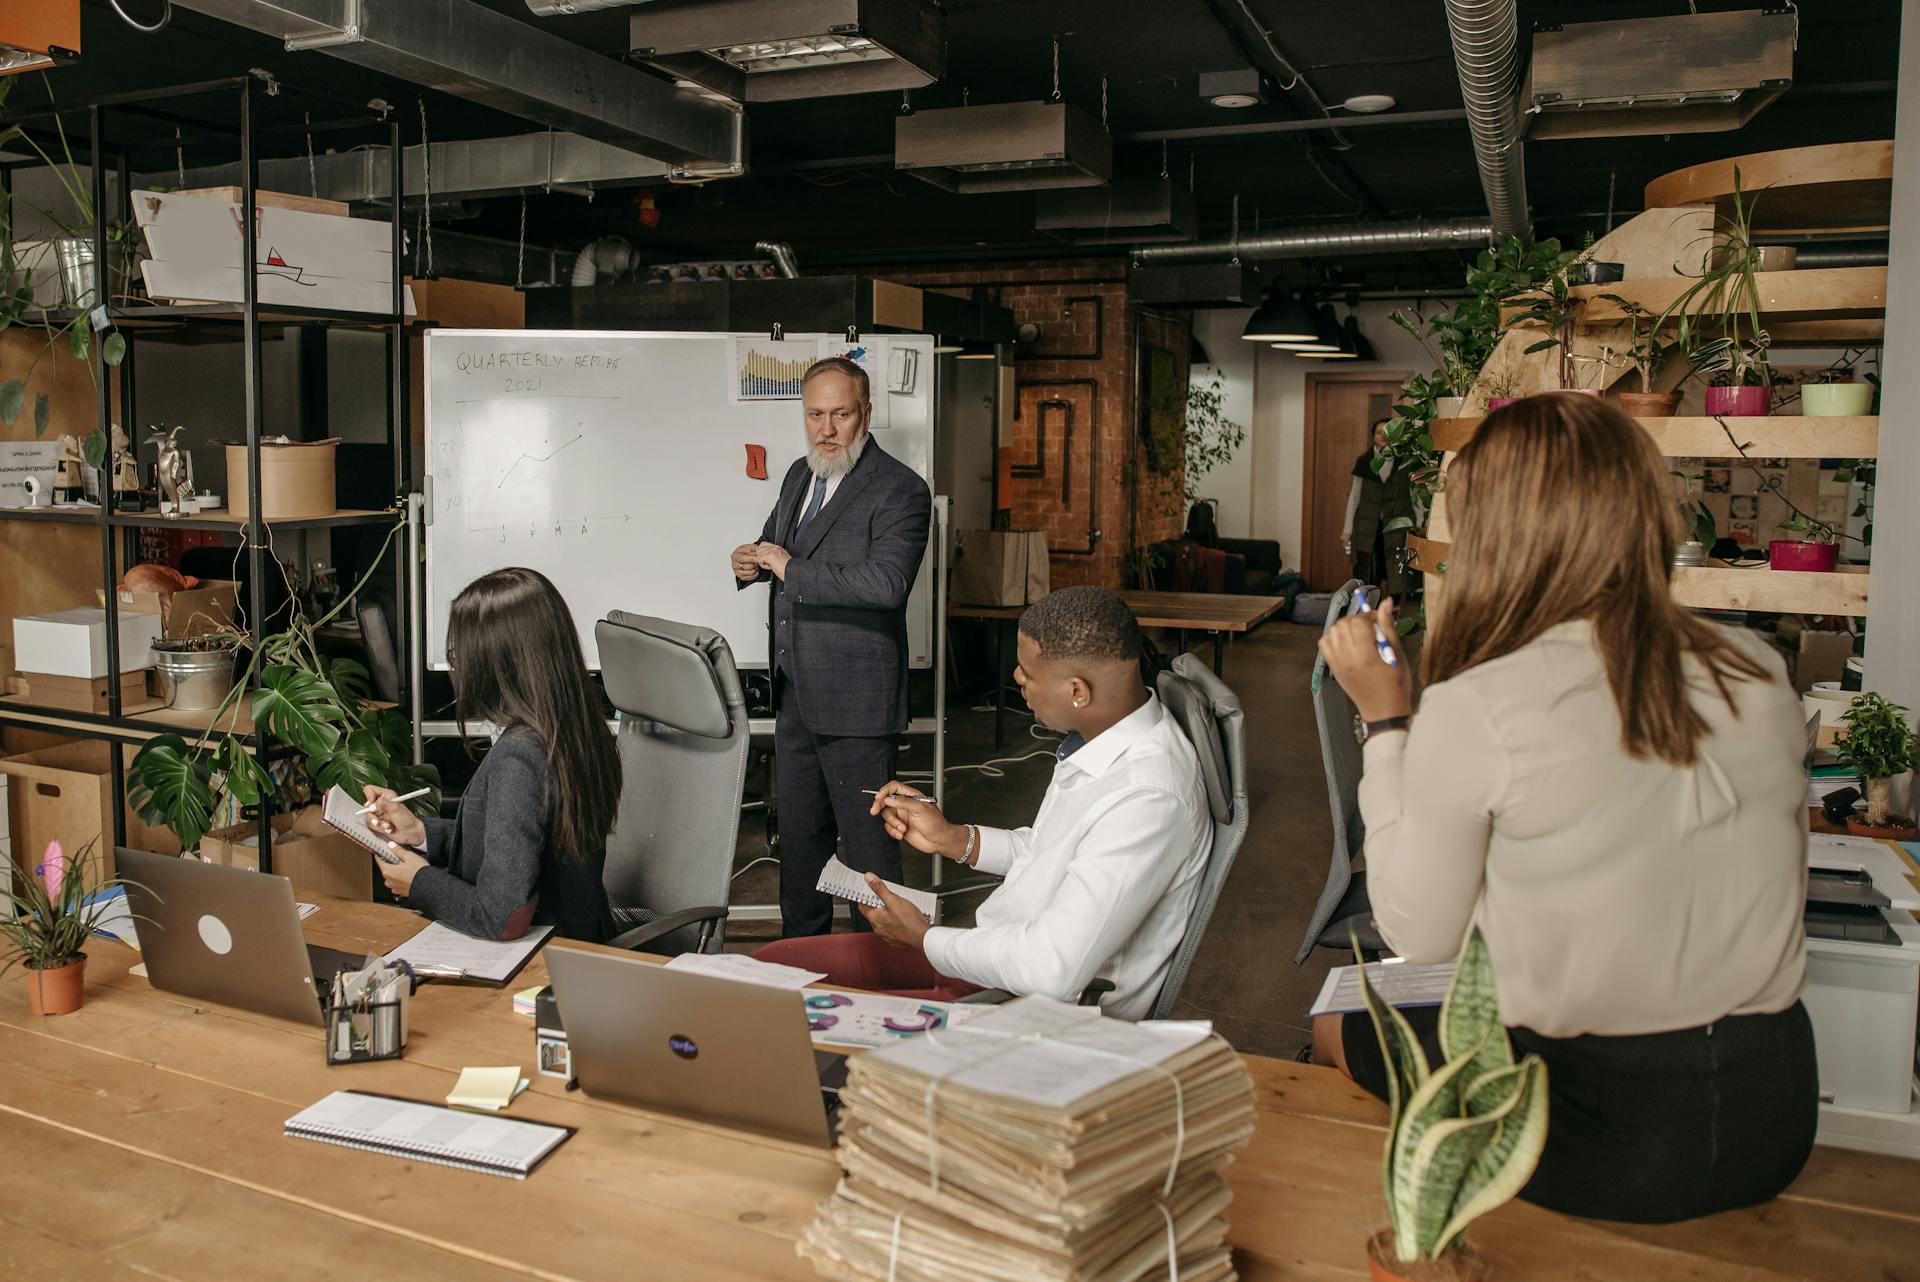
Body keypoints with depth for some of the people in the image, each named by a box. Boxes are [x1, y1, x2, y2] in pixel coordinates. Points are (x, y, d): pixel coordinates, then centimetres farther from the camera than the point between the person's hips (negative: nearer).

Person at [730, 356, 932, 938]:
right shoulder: (799, 475, 11)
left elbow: (885, 583, -29)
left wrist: (791, 570, -23)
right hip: (795, 692, 8)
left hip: (855, 699, -8)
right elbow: (774, 543, 26)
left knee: (867, 840, 1)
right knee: (798, 830, 20)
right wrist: (752, 561, 2)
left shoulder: (900, 491, -15)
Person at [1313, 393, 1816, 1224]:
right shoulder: (1758, 674, -4)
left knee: (1336, 1031, 20)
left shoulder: (1472, 710, -20)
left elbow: (1418, 934, -8)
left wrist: (1383, 720, -5)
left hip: (1595, 1131, -5)